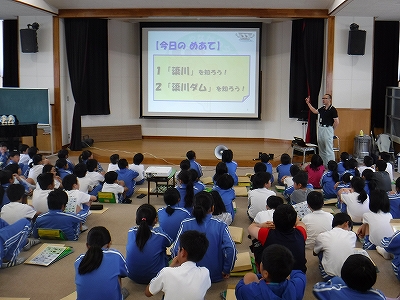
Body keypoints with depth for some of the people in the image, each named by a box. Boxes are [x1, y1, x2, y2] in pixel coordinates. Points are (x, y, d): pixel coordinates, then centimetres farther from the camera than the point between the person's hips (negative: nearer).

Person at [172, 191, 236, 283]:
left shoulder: (185, 224, -10)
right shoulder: (220, 225, -11)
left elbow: (176, 250, -14)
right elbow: (231, 249, -22)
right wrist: (226, 270, -7)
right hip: (216, 276, -1)